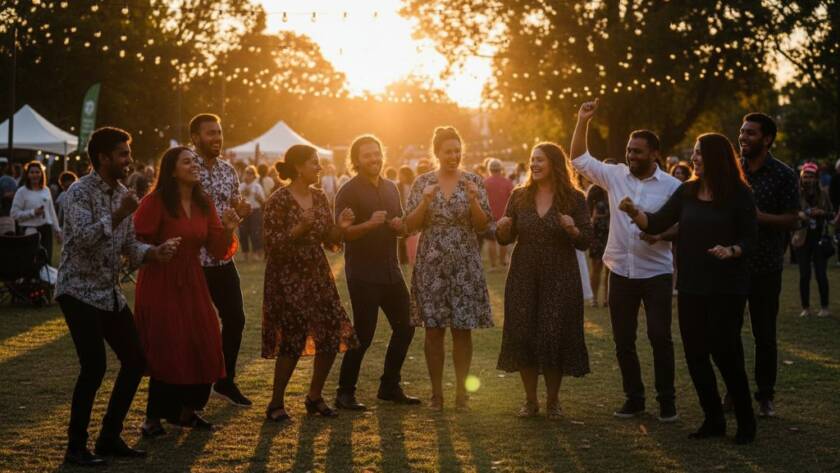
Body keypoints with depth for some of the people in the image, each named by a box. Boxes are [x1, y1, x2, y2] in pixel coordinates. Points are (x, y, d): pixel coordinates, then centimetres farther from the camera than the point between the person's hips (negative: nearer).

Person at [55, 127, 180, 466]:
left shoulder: (122, 194, 11)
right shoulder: (80, 191, -13)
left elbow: (128, 246, 12)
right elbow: (83, 238, -26)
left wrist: (154, 252, -6)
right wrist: (118, 214, -26)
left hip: (111, 293, 8)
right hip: (79, 292, -8)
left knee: (135, 360, 6)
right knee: (94, 366, -15)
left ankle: (109, 438, 17)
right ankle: (76, 447, -1)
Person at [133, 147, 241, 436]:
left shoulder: (203, 204, 7)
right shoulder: (156, 201, -12)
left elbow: (218, 250, 6)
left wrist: (228, 230, -10)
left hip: (192, 282, 6)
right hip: (160, 283, -6)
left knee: (204, 347, 5)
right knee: (168, 350, -6)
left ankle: (186, 411, 24)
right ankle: (153, 418, 10)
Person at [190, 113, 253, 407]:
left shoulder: (228, 170, 9)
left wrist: (240, 212, -5)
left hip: (223, 259, 6)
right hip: (192, 261, -6)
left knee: (235, 319, 8)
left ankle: (225, 381, 24)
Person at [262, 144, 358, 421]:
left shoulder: (320, 198, 8)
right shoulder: (279, 200, -12)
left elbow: (329, 241, 11)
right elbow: (272, 243, -15)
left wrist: (341, 227, -9)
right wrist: (299, 228, -26)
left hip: (317, 275, 7)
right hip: (288, 277, -6)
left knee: (333, 336, 1)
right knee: (292, 340, -7)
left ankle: (315, 397, 18)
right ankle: (276, 404, 8)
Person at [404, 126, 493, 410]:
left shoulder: (473, 182, 3)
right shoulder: (423, 183, 4)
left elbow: (483, 225, -1)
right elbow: (410, 225, 0)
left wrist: (473, 200, -17)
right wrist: (425, 202, -16)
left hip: (465, 265, 0)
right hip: (431, 264, 0)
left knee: (463, 329, 2)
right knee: (434, 330, 2)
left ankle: (461, 390, 12)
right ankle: (436, 392, 12)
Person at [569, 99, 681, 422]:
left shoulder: (671, 186, -5)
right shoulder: (615, 175, 3)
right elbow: (579, 160, 7)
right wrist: (582, 122, -3)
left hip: (656, 273, -3)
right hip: (621, 272, 4)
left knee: (660, 338, -2)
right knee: (623, 340, 9)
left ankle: (666, 400, 11)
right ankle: (634, 398, 20)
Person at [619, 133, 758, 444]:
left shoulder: (739, 194, -6)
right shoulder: (687, 191, 6)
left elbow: (749, 239, -5)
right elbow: (657, 223, 2)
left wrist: (731, 251, -25)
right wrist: (634, 213, -16)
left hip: (726, 287, -5)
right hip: (691, 287, 5)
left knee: (725, 351, -5)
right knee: (695, 354, 6)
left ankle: (746, 422, 11)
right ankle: (714, 419, 19)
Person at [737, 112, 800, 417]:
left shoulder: (784, 175, -5)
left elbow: (792, 221, -9)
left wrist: (756, 215, -20)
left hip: (765, 267, -3)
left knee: (765, 334, 4)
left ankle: (765, 396, 16)